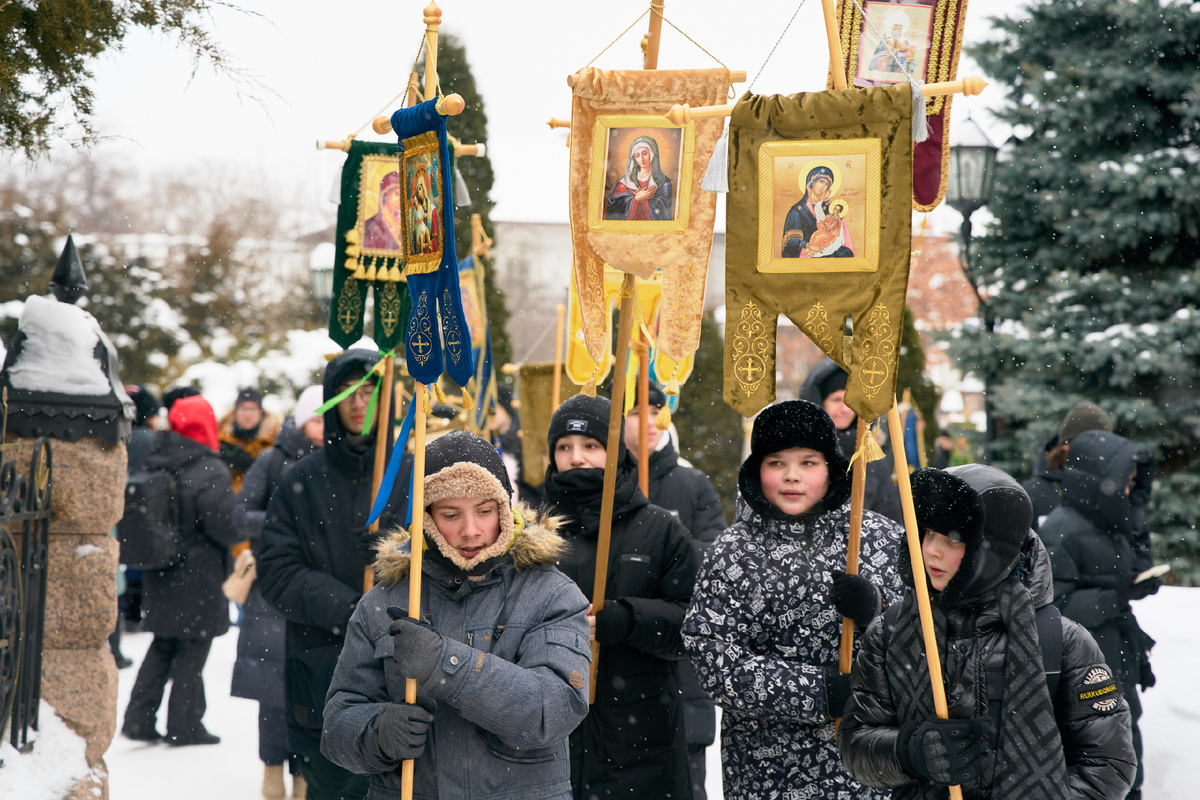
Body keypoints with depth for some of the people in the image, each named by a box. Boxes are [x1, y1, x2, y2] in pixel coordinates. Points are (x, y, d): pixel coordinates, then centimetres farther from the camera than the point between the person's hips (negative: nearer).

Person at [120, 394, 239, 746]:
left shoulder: (153, 463, 2)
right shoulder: (210, 472, -19)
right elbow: (225, 524, -19)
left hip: (159, 573, 6)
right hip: (198, 577, -6)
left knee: (162, 646, 18)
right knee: (192, 651, 3)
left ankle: (139, 719, 14)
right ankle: (184, 726, 7)